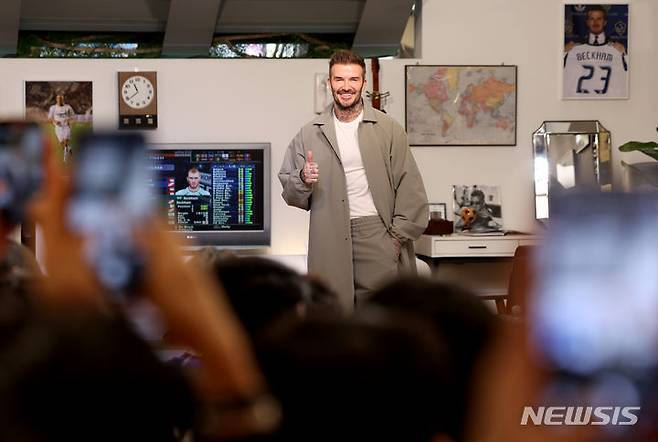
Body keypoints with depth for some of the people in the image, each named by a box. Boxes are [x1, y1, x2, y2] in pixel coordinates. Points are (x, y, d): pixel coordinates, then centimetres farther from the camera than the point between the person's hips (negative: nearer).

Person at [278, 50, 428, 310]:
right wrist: (303, 180, -8)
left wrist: (398, 235, -4)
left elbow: (409, 186, 5)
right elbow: (291, 195, 14)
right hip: (329, 240, 1)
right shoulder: (309, 135, 11)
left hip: (378, 233, -1)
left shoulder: (388, 130, 8)